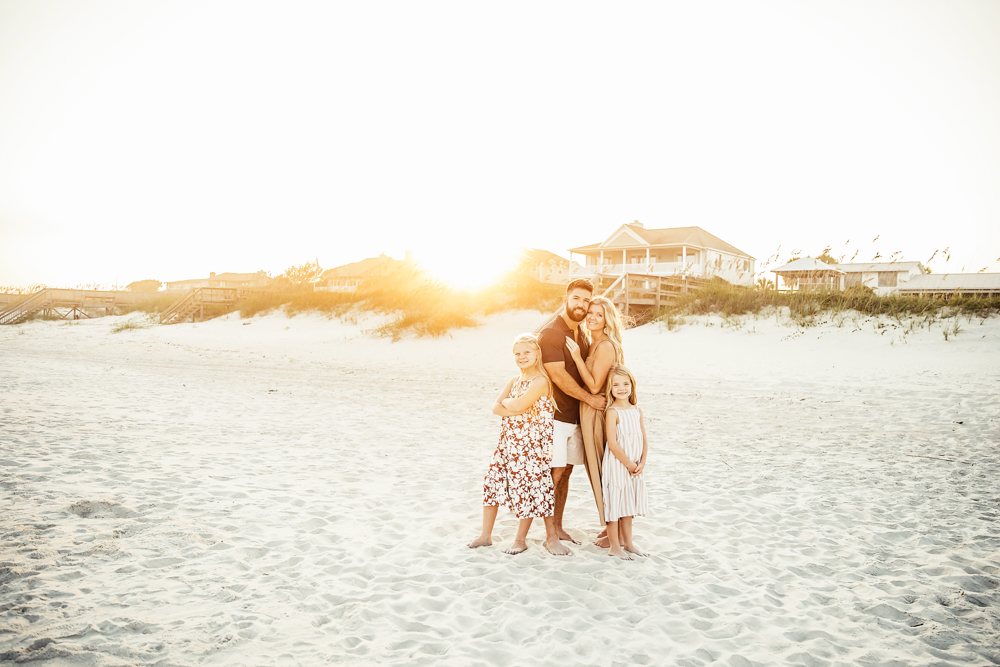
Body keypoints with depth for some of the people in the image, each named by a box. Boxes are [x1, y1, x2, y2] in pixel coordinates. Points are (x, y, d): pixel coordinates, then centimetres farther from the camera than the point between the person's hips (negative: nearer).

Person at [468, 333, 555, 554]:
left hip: (530, 445, -8)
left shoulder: (540, 381, -13)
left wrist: (506, 402, -2)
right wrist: (519, 409, -14)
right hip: (507, 442, 8)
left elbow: (518, 405, -24)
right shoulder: (515, 381, 13)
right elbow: (495, 408, 2)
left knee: (526, 489, 0)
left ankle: (520, 539, 17)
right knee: (492, 482, 9)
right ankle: (486, 535, 21)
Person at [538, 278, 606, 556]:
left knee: (566, 471, 13)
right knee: (554, 473, -4)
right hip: (554, 415, -8)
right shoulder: (550, 333, -14)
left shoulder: (583, 336, 12)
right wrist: (590, 398, -13)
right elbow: (559, 376, -19)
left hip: (575, 415, 8)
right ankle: (550, 536, 5)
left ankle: (558, 527, 25)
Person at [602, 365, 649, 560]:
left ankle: (627, 543, 29)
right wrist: (630, 464, -14)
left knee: (628, 506, 16)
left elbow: (644, 440, 8)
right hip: (617, 466, -6)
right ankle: (615, 546, 12)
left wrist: (641, 464, -5)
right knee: (614, 504, 1)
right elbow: (612, 443, -18)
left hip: (634, 468, 6)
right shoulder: (612, 412, -13)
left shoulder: (637, 411, 7)